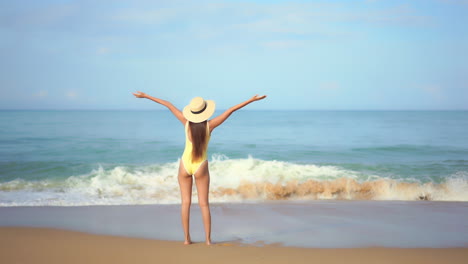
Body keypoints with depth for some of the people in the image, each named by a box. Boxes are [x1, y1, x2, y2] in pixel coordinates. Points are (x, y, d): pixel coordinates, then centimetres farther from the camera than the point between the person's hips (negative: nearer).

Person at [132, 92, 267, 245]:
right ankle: (208, 239, 4)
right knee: (204, 204, 6)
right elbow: (231, 110, -15)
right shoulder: (209, 125, -15)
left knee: (186, 202, 7)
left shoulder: (187, 123, -10)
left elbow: (168, 105, -6)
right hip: (200, 167, -1)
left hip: (185, 165, 1)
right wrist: (251, 100, -14)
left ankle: (187, 238, 6)